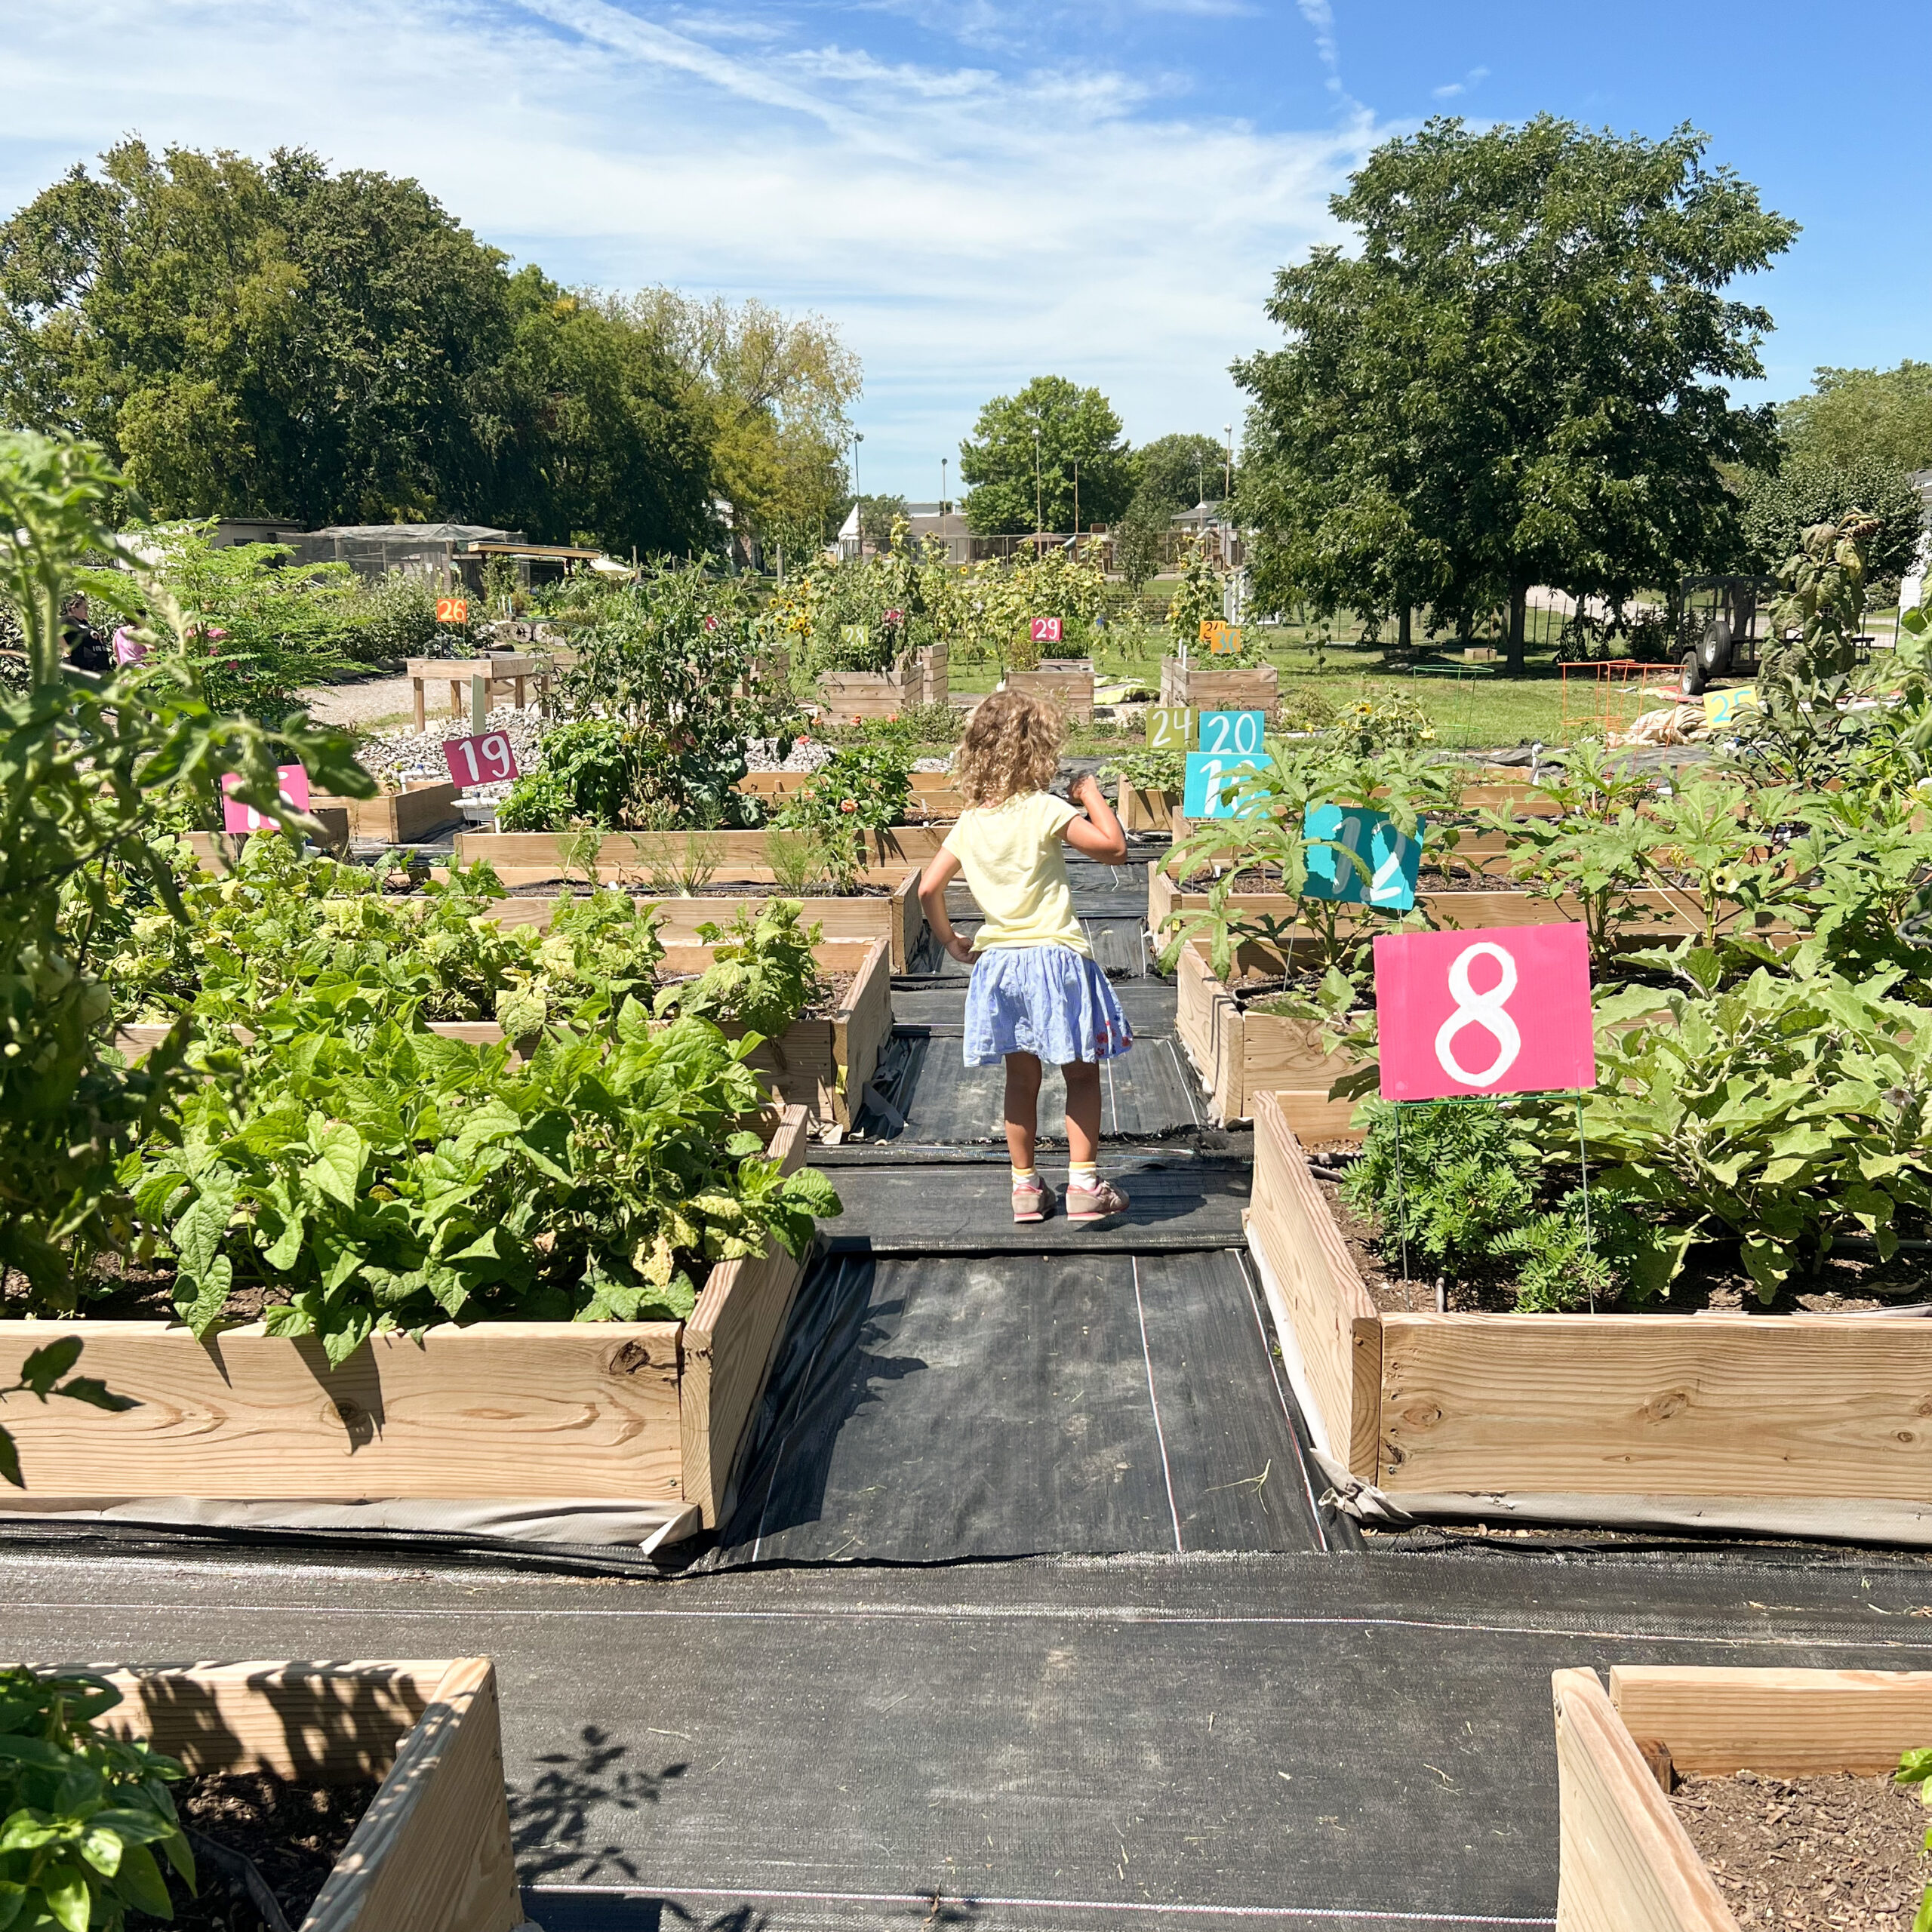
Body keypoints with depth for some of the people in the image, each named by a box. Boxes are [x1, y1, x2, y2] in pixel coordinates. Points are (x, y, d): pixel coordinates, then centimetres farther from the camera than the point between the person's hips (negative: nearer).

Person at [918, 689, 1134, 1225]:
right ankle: (1084, 1184, 7)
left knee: (1021, 1079, 15)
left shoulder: (970, 822, 4)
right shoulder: (1047, 810, -12)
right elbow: (1114, 848, -13)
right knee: (1081, 1075, 8)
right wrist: (1093, 796, 0)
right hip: (1056, 958, -5)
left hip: (997, 961, 5)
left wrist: (952, 942, 13)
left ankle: (1025, 1186, 20)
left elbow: (928, 888, 2)